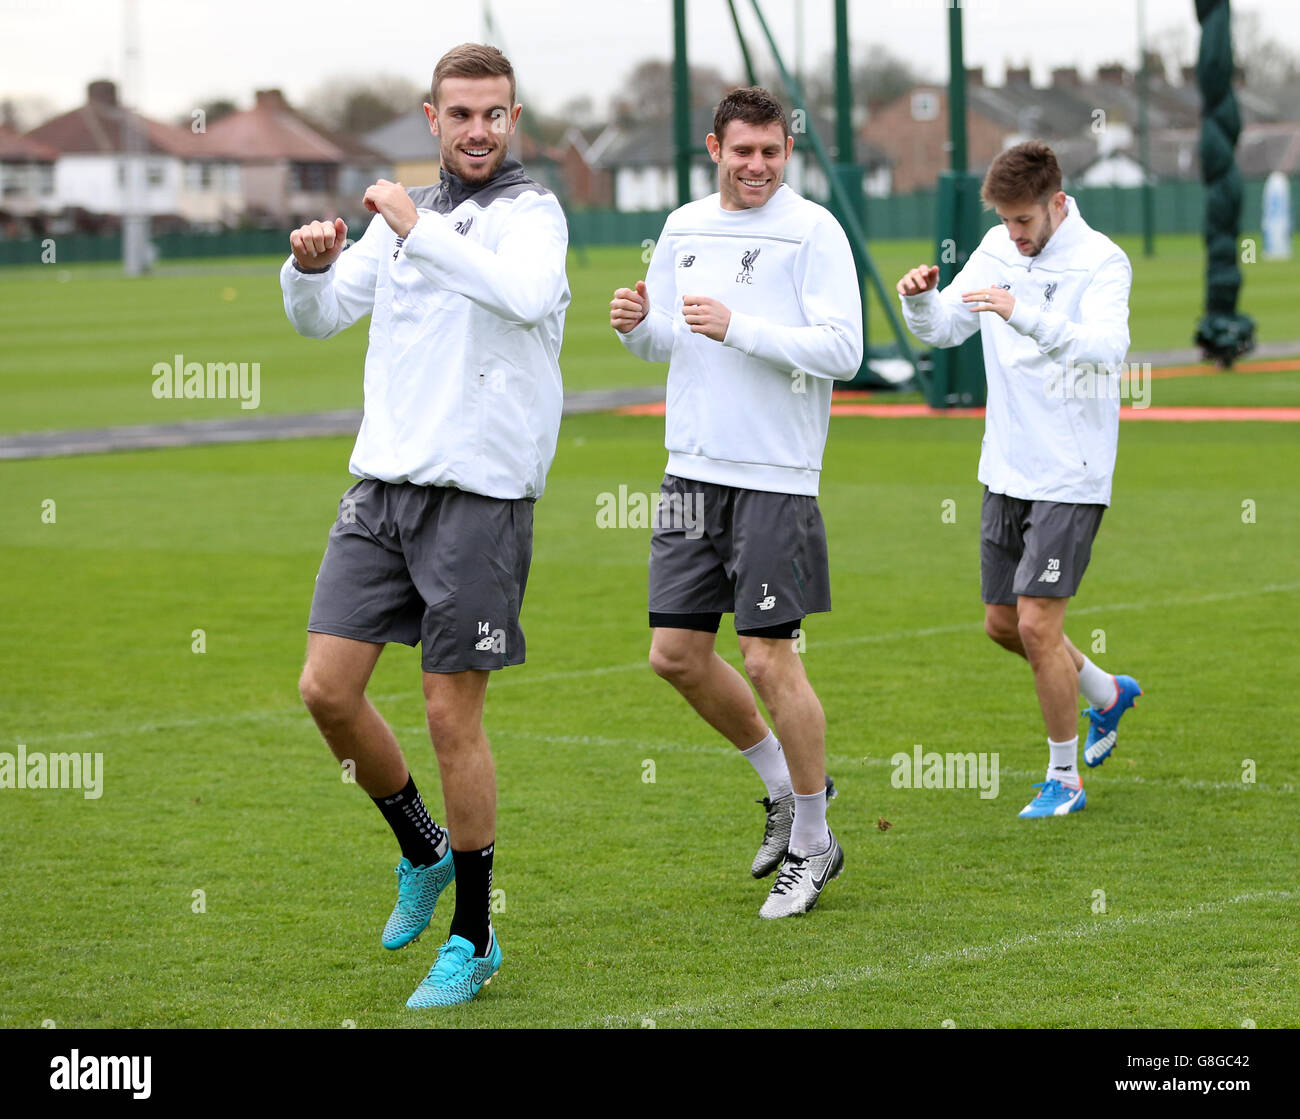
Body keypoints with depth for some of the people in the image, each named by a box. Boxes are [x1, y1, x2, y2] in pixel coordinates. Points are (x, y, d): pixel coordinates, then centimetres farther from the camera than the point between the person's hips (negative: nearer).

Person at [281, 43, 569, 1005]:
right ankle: (424, 852, 26)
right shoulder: (406, 214, 14)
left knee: (452, 715, -3)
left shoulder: (530, 212, -5)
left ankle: (474, 940, 11)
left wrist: (420, 230, -24)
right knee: (328, 688, 0)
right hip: (382, 486, 6)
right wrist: (309, 265, -5)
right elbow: (321, 317, 17)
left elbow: (528, 294, -27)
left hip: (481, 494, -6)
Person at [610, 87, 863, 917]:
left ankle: (813, 844, 11)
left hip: (775, 477, -6)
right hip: (694, 469, 6)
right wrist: (637, 325, -1)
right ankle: (785, 782, 29)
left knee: (770, 659, -5)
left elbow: (843, 349, -15)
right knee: (677, 652, 7)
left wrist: (738, 328, -21)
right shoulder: (685, 228, 12)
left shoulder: (812, 231, -7)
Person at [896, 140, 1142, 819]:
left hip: (1070, 476, -7)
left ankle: (1064, 778, 6)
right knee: (1003, 625, 14)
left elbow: (1107, 347, -31)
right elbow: (942, 330, 9)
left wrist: (1024, 315, -43)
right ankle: (1107, 693, 40)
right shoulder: (998, 250, 4)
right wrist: (921, 299, -13)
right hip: (1005, 471, 7)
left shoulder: (1101, 261, -15)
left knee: (1037, 624, -10)